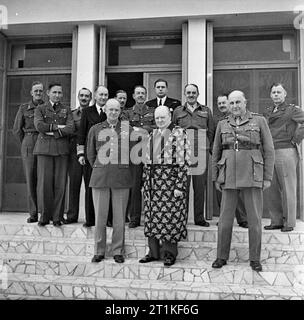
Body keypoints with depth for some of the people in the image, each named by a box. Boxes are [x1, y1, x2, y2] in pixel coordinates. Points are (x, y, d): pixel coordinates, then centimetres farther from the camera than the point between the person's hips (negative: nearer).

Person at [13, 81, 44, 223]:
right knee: (30, 179, 0)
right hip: (28, 144, 1)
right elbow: (16, 129, 11)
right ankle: (33, 214, 8)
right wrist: (26, 144, 9)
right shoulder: (24, 108, 8)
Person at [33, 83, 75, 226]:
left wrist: (52, 132, -7)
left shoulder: (66, 110, 16)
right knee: (44, 182, -4)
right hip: (44, 148, -1)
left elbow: (70, 128, 0)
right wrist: (58, 126, -4)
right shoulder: (40, 109, 14)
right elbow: (39, 126, -5)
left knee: (60, 183, -3)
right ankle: (44, 216, 8)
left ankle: (57, 217, 6)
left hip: (61, 149, 1)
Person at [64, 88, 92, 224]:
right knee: (74, 183, 2)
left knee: (90, 184, 1)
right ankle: (72, 215, 11)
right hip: (74, 151, 2)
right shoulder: (72, 114, 16)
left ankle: (90, 216, 9)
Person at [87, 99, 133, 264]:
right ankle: (99, 251, 18)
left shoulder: (128, 129, 5)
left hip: (122, 178, 0)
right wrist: (99, 169, 11)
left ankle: (118, 251, 17)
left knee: (119, 216, 4)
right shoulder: (95, 129, 8)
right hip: (100, 176, 1)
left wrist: (122, 168, 9)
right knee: (100, 215, 4)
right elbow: (90, 154, 15)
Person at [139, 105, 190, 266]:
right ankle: (153, 251, 20)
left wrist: (180, 186, -16)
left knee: (170, 216, -1)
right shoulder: (152, 134, 17)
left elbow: (183, 161, -10)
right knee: (152, 216, 8)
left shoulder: (179, 133, -4)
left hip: (170, 179, -6)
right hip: (152, 180, 6)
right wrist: (144, 181, 13)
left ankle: (170, 253, 14)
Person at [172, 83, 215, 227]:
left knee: (200, 186, 3)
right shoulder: (177, 111, 12)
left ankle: (199, 218, 11)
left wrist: (206, 147, 6)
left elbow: (211, 132, 14)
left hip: (201, 153, 1)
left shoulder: (206, 111, 13)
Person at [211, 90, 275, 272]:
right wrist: (216, 178, 10)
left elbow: (269, 150, 3)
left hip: (253, 176, -1)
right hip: (230, 177, 2)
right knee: (225, 218, 4)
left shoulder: (259, 121, 4)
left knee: (255, 219, 2)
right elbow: (216, 153, 13)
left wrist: (268, 177, -2)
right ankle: (222, 257, 18)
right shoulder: (222, 124, 10)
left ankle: (255, 259, 18)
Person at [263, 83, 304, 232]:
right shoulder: (267, 111, 16)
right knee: (270, 189, 7)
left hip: (286, 151, -6)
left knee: (287, 188, 0)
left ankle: (289, 222, 10)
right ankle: (276, 221, 18)